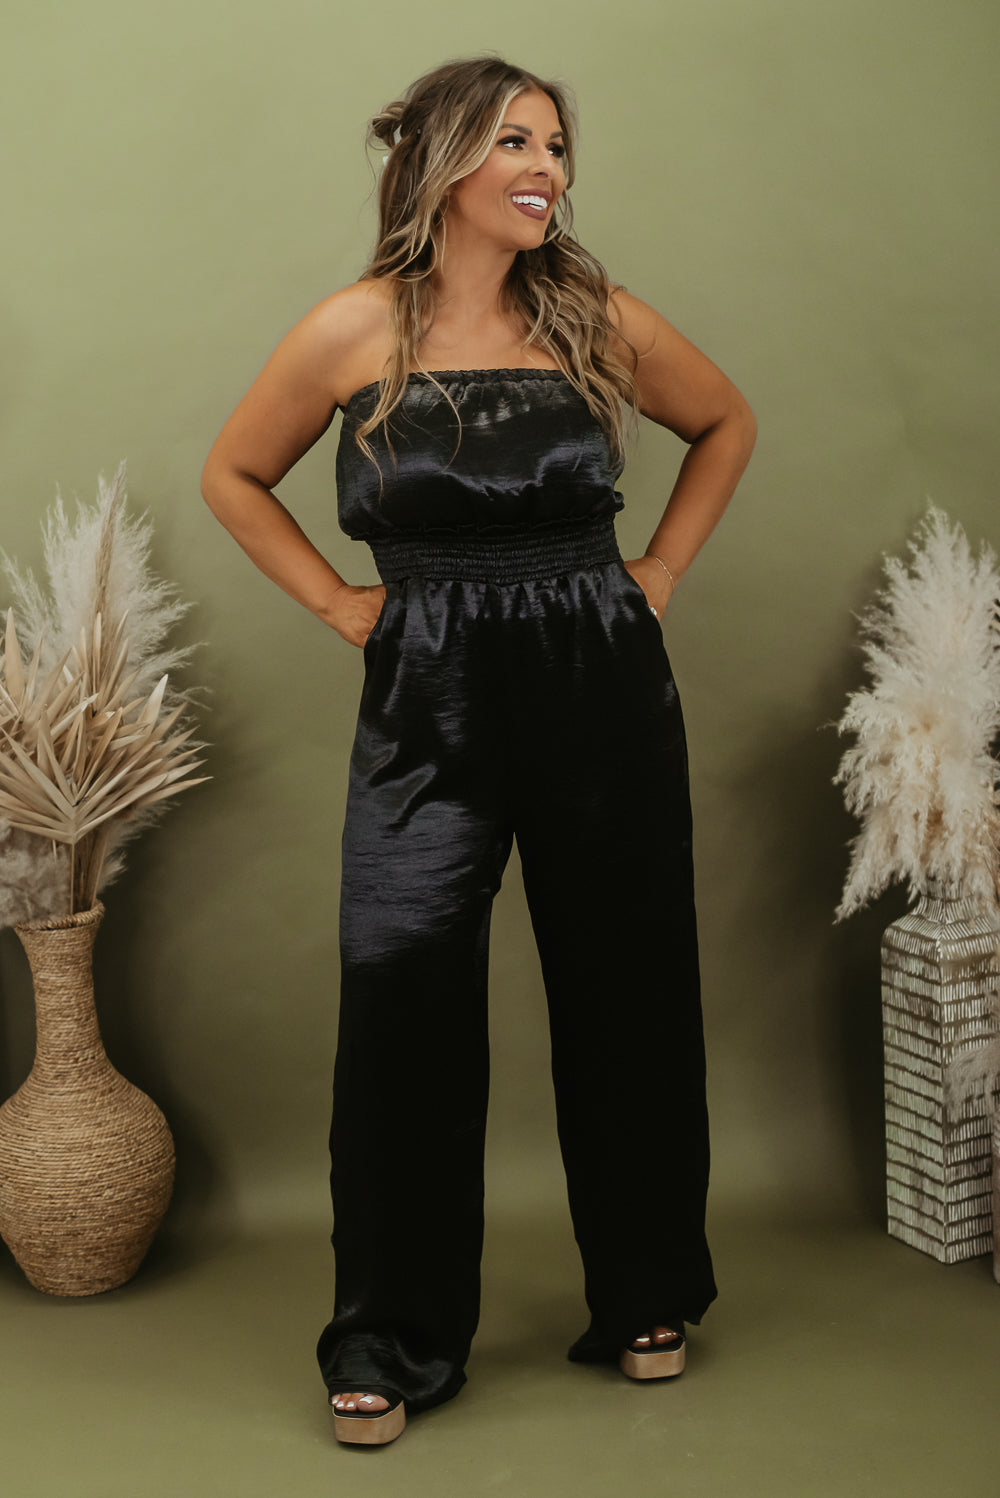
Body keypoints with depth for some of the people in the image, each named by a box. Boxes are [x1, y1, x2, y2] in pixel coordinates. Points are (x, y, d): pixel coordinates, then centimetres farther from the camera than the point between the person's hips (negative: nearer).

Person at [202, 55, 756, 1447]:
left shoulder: (600, 320, 1)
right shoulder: (359, 329, -3)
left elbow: (726, 424, 18)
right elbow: (235, 474, 10)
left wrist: (658, 573, 9)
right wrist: (341, 605, 2)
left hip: (605, 691, 2)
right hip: (432, 703, -1)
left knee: (627, 996, 10)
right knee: (404, 1008, -5)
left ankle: (647, 1295, 30)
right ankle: (391, 1343, 13)